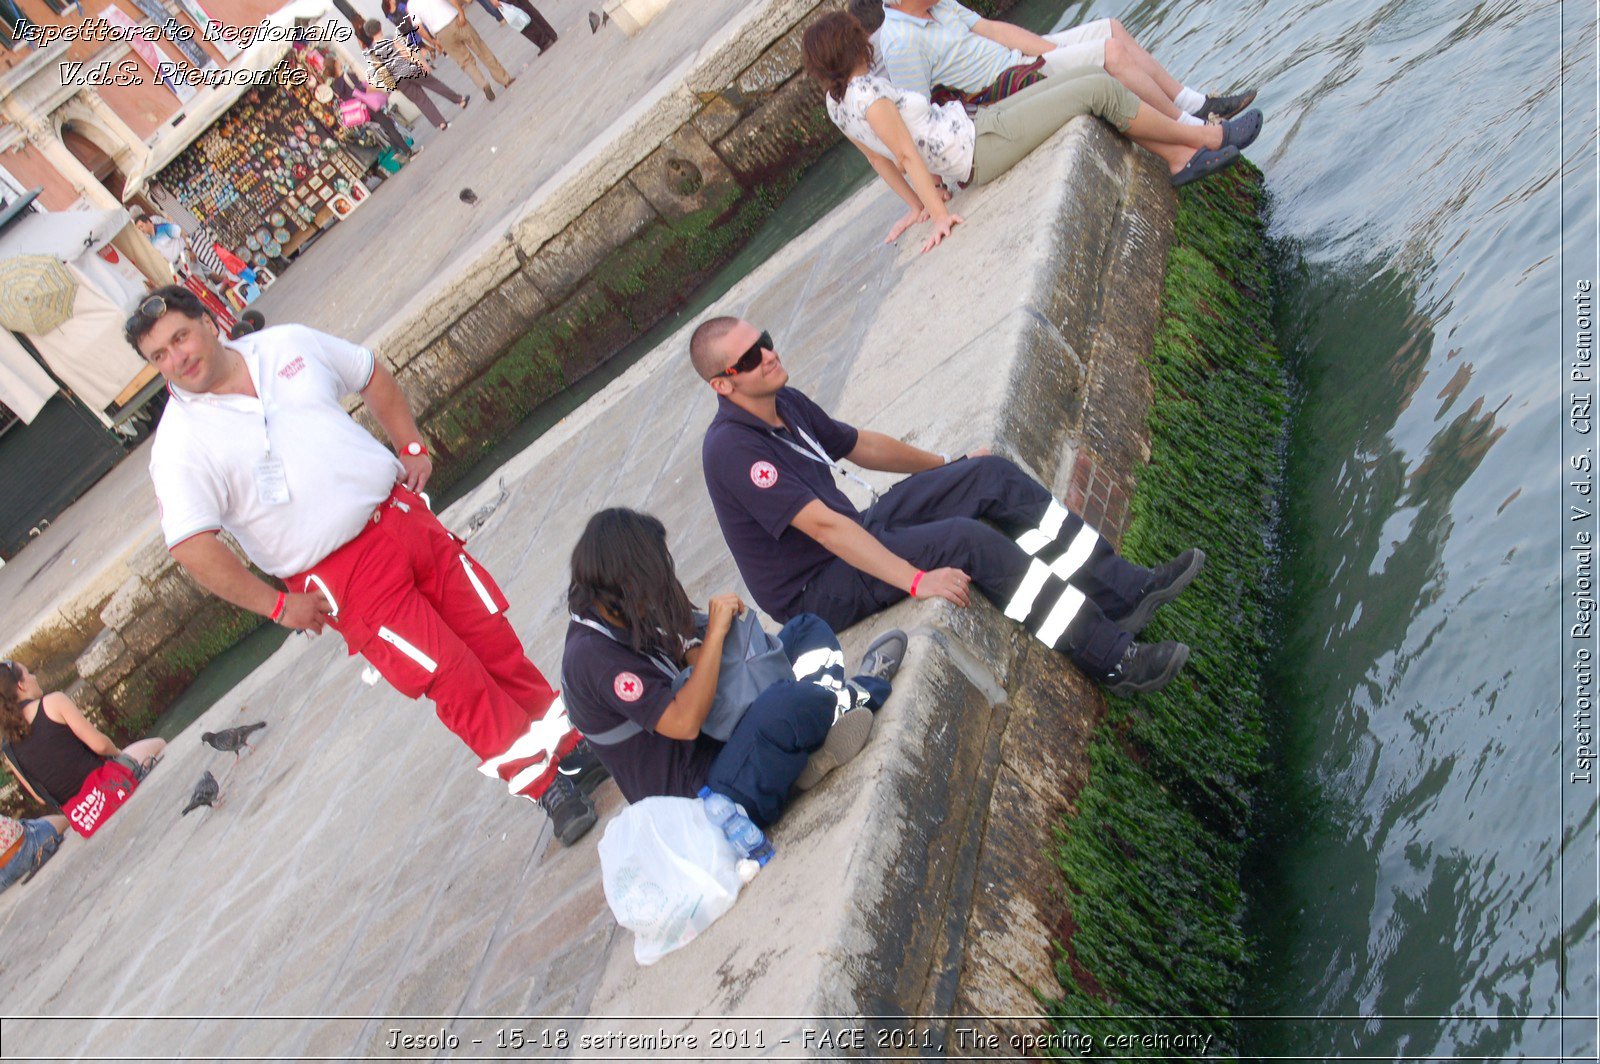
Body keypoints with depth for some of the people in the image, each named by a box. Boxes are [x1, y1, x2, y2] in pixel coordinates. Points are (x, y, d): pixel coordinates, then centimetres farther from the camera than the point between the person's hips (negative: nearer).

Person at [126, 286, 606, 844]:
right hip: (344, 577, -5)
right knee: (452, 677, -7)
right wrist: (279, 605, -15)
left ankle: (568, 741, 25)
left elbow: (372, 375, 20)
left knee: (495, 637, 7)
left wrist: (411, 448, 9)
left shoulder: (287, 344, 4)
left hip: (401, 512, 5)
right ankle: (545, 784, 8)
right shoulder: (181, 442, -11)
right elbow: (190, 546, -17)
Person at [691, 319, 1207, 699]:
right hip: (816, 592, -9)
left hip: (856, 535, 9)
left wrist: (948, 466, 22)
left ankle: (1124, 590, -3)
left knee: (992, 475, -4)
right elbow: (821, 526, -29)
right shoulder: (732, 448, -25)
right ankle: (1115, 660, -20)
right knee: (966, 538, -27)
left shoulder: (786, 403, 4)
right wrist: (916, 580, -31)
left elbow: (859, 444, 19)